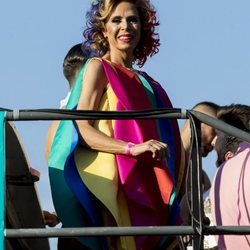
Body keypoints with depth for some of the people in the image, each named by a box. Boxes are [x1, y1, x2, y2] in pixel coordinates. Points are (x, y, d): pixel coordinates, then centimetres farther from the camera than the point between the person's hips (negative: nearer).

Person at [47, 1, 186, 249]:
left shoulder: (143, 81, 21)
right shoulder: (98, 68, 4)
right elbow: (82, 130, -8)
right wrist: (132, 148, -22)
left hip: (144, 192, 6)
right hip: (112, 184, -6)